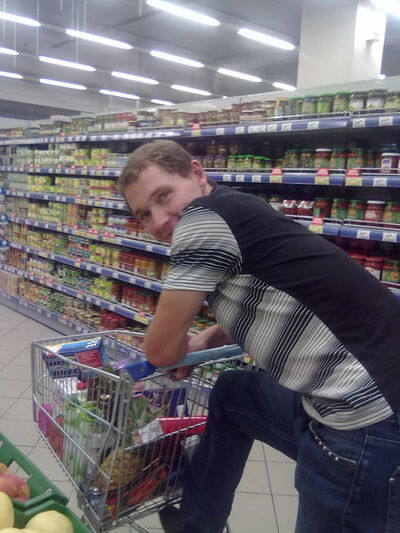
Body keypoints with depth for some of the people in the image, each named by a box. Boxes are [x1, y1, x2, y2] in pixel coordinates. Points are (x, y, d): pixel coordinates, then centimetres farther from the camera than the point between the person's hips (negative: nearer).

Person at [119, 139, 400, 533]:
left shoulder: (203, 217, -13)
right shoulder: (234, 217, 13)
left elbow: (162, 350, -6)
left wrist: (182, 345, 15)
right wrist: (205, 339, 27)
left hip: (363, 424, -10)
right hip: (344, 402, 10)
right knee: (231, 393, 26)